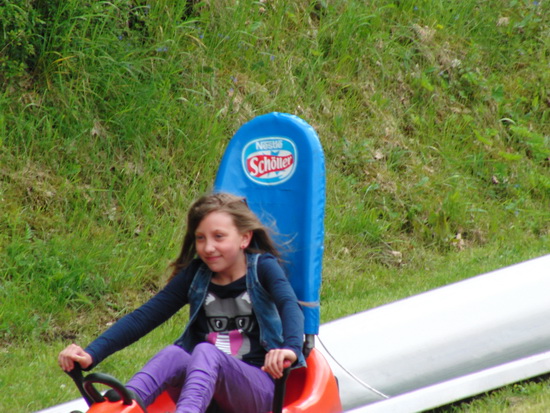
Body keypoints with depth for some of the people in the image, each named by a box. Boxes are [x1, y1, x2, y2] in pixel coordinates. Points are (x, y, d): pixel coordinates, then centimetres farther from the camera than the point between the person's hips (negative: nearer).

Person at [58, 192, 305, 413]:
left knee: (205, 353, -33)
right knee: (173, 355, -28)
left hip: (257, 385, -3)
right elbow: (144, 317, 6)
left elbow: (289, 306, -16)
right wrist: (91, 354, -9)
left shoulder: (262, 268, 3)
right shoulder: (195, 275, 13)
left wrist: (291, 349, -40)